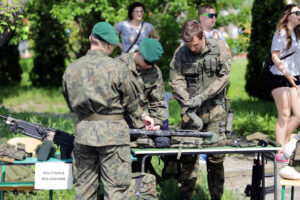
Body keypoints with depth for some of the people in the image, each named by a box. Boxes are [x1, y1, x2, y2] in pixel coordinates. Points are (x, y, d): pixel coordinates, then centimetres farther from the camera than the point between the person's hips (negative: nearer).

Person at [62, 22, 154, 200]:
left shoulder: (71, 69, 5)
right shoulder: (117, 69, -9)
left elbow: (71, 104, 14)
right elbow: (131, 103, 0)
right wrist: (143, 115, 19)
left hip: (83, 131, 5)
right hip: (112, 132, -4)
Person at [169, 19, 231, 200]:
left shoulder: (219, 48, 0)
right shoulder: (181, 53, 2)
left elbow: (224, 77, -3)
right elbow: (176, 81, 1)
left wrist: (203, 96, -12)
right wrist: (187, 102, -14)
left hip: (215, 108, 0)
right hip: (191, 110, 0)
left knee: (216, 154, 0)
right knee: (189, 154, -3)